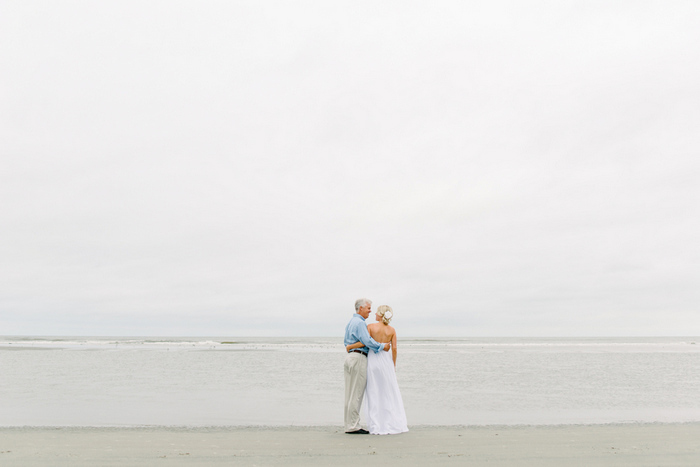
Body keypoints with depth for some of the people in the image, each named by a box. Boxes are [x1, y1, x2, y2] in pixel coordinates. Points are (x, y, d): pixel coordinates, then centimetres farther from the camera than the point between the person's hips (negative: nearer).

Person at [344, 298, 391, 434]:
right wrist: (383, 346, -14)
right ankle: (353, 426, -4)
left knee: (350, 394, 10)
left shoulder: (350, 322, 20)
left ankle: (349, 425, 13)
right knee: (356, 394, -7)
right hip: (359, 358, -10)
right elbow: (367, 341, -21)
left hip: (350, 356, 10)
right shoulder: (360, 322, -13)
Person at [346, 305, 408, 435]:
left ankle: (376, 426, 7)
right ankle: (393, 424, 10)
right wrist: (394, 365, 10)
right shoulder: (392, 330, 3)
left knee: (374, 395, 5)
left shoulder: (371, 326, -4)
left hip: (372, 360, -1)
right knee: (390, 394, 9)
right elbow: (394, 349, -1)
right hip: (386, 360, 1)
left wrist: (349, 346, -1)